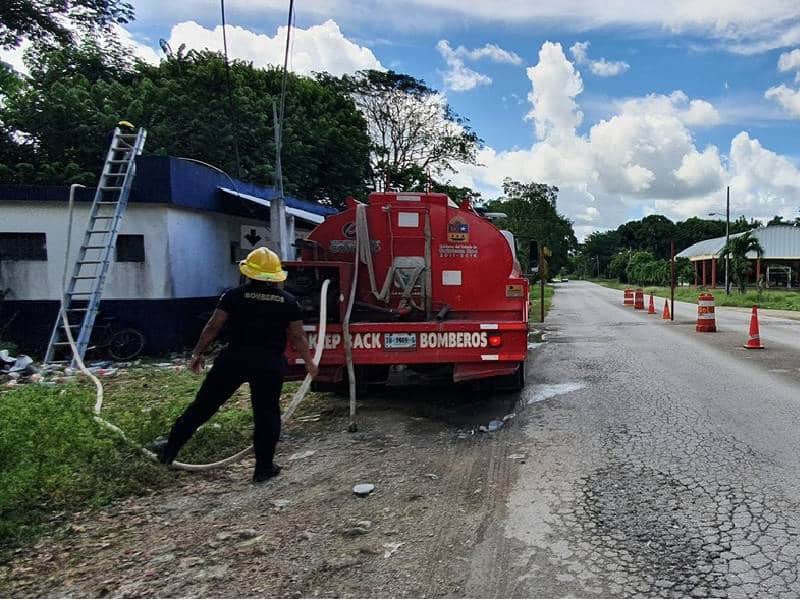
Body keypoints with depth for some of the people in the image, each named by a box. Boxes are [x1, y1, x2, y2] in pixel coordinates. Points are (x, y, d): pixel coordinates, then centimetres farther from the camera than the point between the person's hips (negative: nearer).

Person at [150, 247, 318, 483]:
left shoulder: (234, 296, 1)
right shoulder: (288, 301, 4)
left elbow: (212, 327, 2)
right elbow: (298, 337, 7)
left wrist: (197, 353, 13)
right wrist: (309, 362, 20)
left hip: (235, 358, 0)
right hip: (271, 363, 0)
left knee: (203, 404, 11)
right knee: (267, 414, 12)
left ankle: (169, 449, 21)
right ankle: (264, 468, 16)